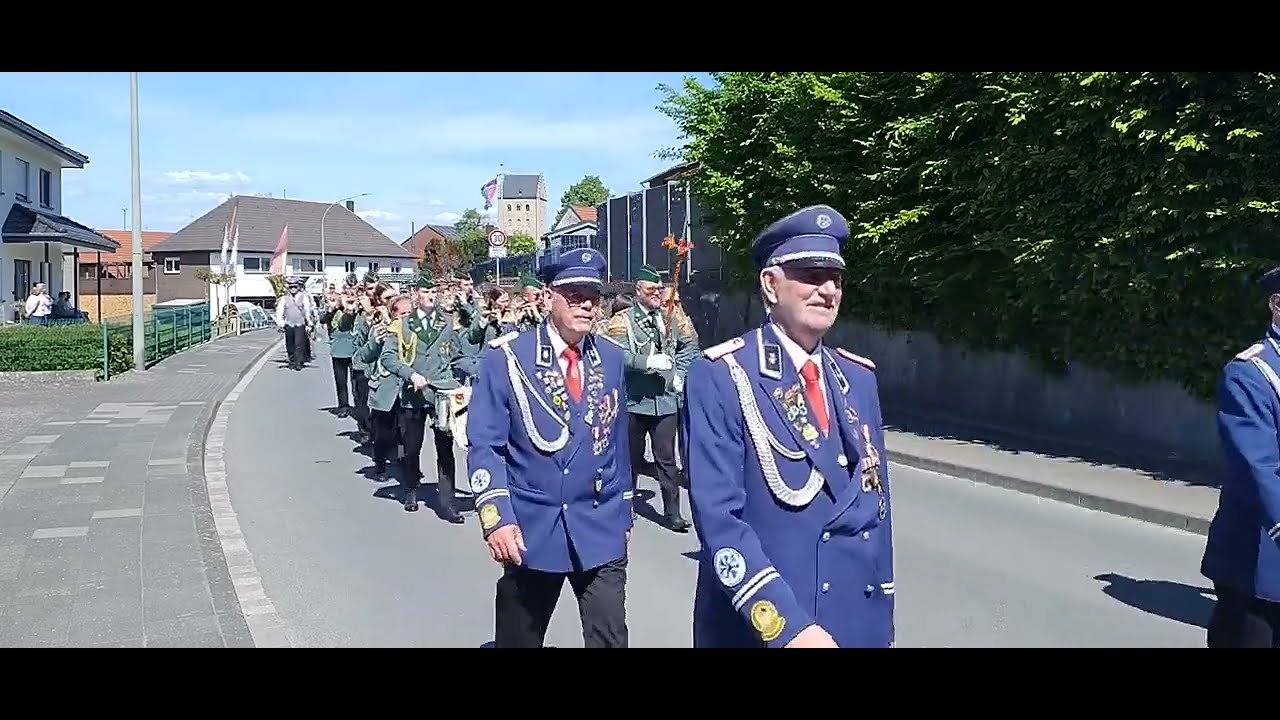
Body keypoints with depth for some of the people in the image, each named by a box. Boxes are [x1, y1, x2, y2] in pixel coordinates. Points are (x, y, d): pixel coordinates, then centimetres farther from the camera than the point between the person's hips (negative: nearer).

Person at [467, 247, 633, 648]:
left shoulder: (611, 359, 5)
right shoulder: (506, 357, -7)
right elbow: (484, 446, -9)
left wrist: (624, 514, 14)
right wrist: (497, 517, -18)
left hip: (601, 529, 2)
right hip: (531, 529, -2)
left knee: (610, 640, -1)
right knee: (518, 640, 15)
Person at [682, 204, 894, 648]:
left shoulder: (859, 378, 6)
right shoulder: (719, 376, -13)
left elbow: (874, 505, 10)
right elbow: (719, 517, -21)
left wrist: (880, 618, 10)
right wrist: (787, 627, -26)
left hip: (855, 624, 6)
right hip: (756, 628, -5)